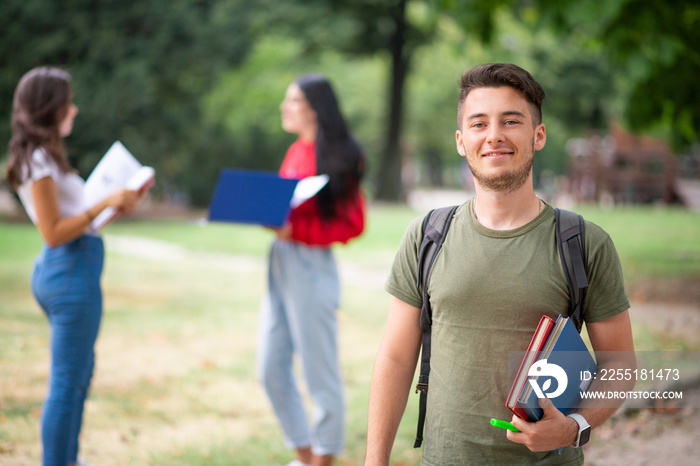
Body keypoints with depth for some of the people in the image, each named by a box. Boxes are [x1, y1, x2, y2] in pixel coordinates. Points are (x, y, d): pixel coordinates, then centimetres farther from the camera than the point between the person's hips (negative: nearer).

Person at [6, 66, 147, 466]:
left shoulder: (44, 156, 16)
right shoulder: (39, 161, -14)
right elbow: (54, 233, -19)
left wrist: (121, 204, 13)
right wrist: (104, 205, -20)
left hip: (65, 271, 11)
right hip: (71, 272, -11)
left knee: (80, 372, 21)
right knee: (68, 381, -4)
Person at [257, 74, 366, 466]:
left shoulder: (336, 157, -9)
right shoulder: (296, 151, 14)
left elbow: (352, 225, -11)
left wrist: (295, 230, -21)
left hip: (311, 268, -8)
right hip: (280, 265, 9)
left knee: (320, 374, 1)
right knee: (272, 371, 11)